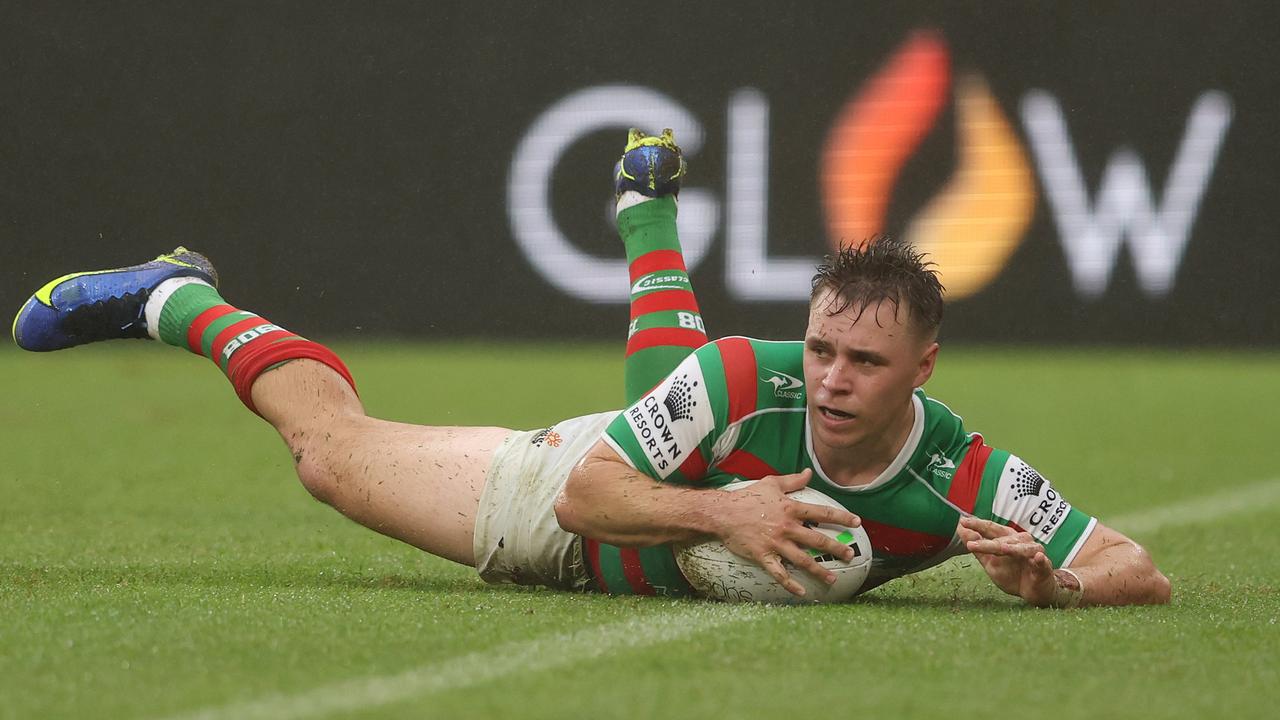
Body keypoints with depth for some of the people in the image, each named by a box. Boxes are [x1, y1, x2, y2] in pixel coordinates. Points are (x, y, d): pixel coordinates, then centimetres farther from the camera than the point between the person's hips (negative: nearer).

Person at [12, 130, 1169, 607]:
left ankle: (648, 204, 66)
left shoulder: (967, 479, -38)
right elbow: (584, 494, -33)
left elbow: (1142, 575, -32)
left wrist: (1046, 584, -53)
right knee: (333, 445, 6)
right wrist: (721, 515, -49)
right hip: (578, 492, -4)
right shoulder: (743, 379, -43)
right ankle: (179, 301, 32)